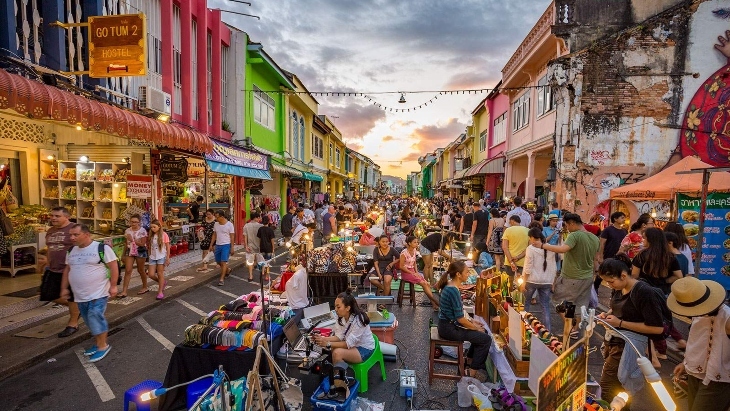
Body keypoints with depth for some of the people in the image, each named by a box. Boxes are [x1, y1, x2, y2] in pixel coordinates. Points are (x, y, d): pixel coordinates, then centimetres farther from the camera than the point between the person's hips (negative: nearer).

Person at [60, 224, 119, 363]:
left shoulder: (101, 248, -13)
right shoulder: (71, 251, 9)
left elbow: (113, 266, -14)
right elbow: (67, 269, 19)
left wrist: (113, 286, -16)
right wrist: (64, 288, 16)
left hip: (98, 293, -7)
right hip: (80, 295, 7)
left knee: (95, 318, -9)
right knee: (90, 320, 13)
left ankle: (103, 346, 4)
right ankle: (97, 343, 27)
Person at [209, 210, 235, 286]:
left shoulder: (229, 224, -11)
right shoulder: (216, 224, 5)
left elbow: (232, 237, -9)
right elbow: (214, 235, 14)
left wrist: (232, 248, -10)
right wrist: (211, 245, 10)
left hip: (226, 245, -6)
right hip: (217, 245, 6)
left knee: (223, 262, -9)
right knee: (218, 262, 14)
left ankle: (221, 279, -5)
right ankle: (227, 271, 40)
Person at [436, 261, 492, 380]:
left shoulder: (449, 285, 3)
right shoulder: (454, 291, -25)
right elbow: (460, 318, -21)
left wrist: (471, 322, 9)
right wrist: (476, 328, -5)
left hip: (449, 323, 9)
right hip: (449, 328, -9)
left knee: (482, 332, 16)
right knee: (486, 339, -5)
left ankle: (470, 358, 30)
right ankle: (473, 371, 9)